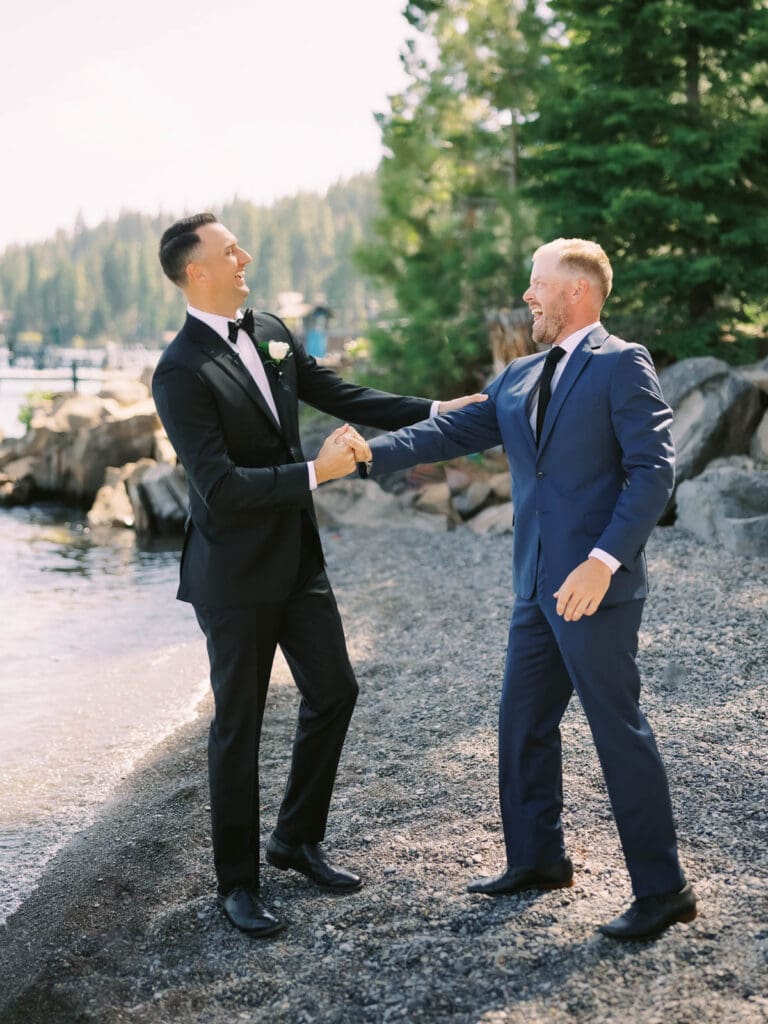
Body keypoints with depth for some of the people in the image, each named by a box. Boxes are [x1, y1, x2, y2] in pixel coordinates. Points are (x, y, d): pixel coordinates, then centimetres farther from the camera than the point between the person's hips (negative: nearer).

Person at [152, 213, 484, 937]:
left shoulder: (270, 332, 5)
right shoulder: (181, 373, -19)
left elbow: (337, 396, 13)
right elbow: (221, 488, -24)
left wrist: (436, 412, 8)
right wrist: (315, 473, -24)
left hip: (296, 556, 8)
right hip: (234, 574, -8)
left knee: (333, 691, 13)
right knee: (239, 722, 3)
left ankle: (296, 838, 32)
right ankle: (237, 881, 19)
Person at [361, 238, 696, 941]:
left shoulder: (622, 364, -8)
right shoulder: (519, 380, 16)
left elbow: (654, 468, -16)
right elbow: (449, 433, 13)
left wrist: (604, 560, -24)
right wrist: (368, 455, 0)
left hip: (596, 586, -8)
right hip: (538, 588, 8)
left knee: (619, 730, -3)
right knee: (523, 722, 15)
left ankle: (663, 889, 8)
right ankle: (537, 860, 31)